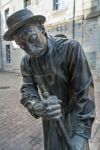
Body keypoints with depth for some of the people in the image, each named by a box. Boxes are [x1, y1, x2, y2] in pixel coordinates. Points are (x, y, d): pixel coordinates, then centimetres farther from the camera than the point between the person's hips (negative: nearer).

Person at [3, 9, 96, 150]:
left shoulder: (71, 48, -23)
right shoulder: (26, 62, -7)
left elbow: (85, 90, -24)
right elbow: (28, 89, -10)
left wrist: (82, 133, -25)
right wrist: (37, 107, -33)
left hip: (74, 115, -3)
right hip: (50, 117, 4)